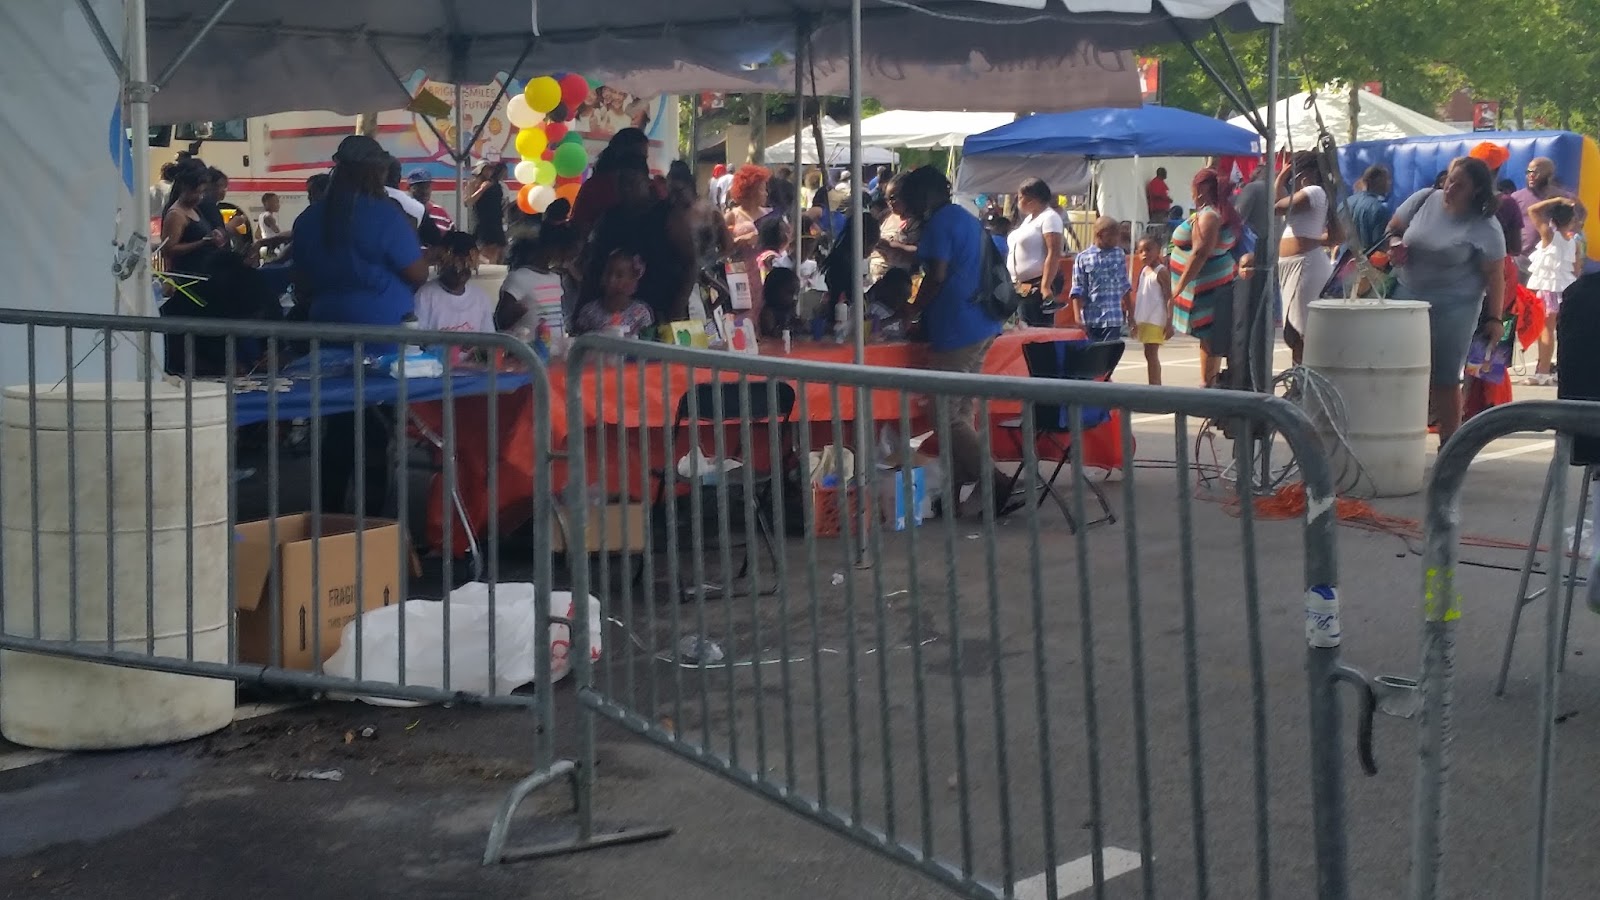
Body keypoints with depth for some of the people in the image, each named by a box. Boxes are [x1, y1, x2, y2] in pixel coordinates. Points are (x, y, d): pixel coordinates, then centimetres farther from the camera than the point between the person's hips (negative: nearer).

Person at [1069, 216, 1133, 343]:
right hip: (1090, 319, -1)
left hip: (1113, 319, 1)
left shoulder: (1120, 254, 6)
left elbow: (1126, 287, 13)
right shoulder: (1083, 258, -3)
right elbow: (1077, 291, -3)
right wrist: (1078, 318, -11)